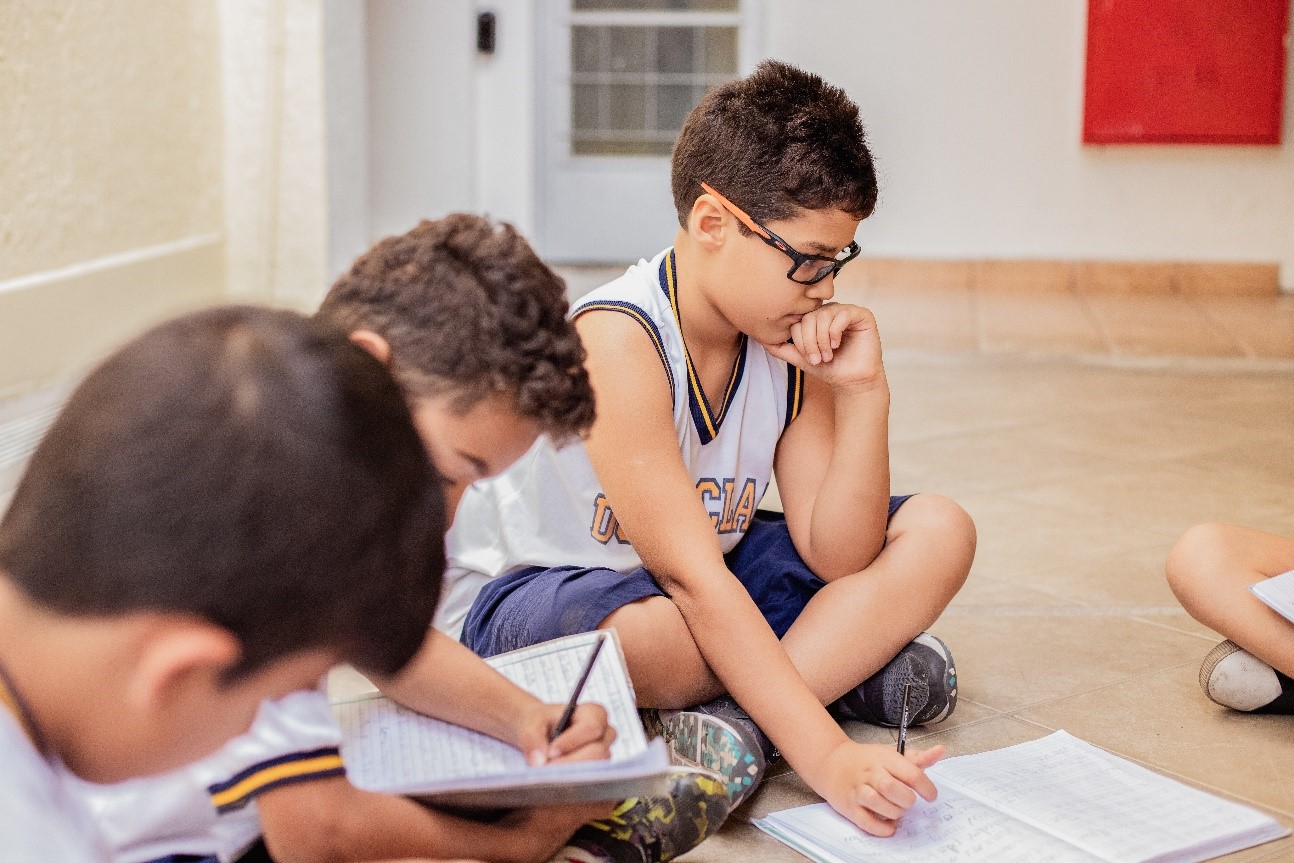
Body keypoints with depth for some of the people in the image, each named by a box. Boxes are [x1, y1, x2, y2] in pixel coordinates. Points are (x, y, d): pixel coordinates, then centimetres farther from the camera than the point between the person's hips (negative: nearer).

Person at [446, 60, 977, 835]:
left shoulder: (792, 341, -6)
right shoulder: (619, 340, -28)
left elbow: (836, 556, -9)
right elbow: (692, 580, -33)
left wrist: (864, 390, -20)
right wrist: (827, 758, -38)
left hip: (715, 582, 8)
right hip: (527, 595, -7)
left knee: (937, 532, -5)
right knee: (661, 637, -43)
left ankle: (738, 715, -23)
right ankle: (847, 666, -13)